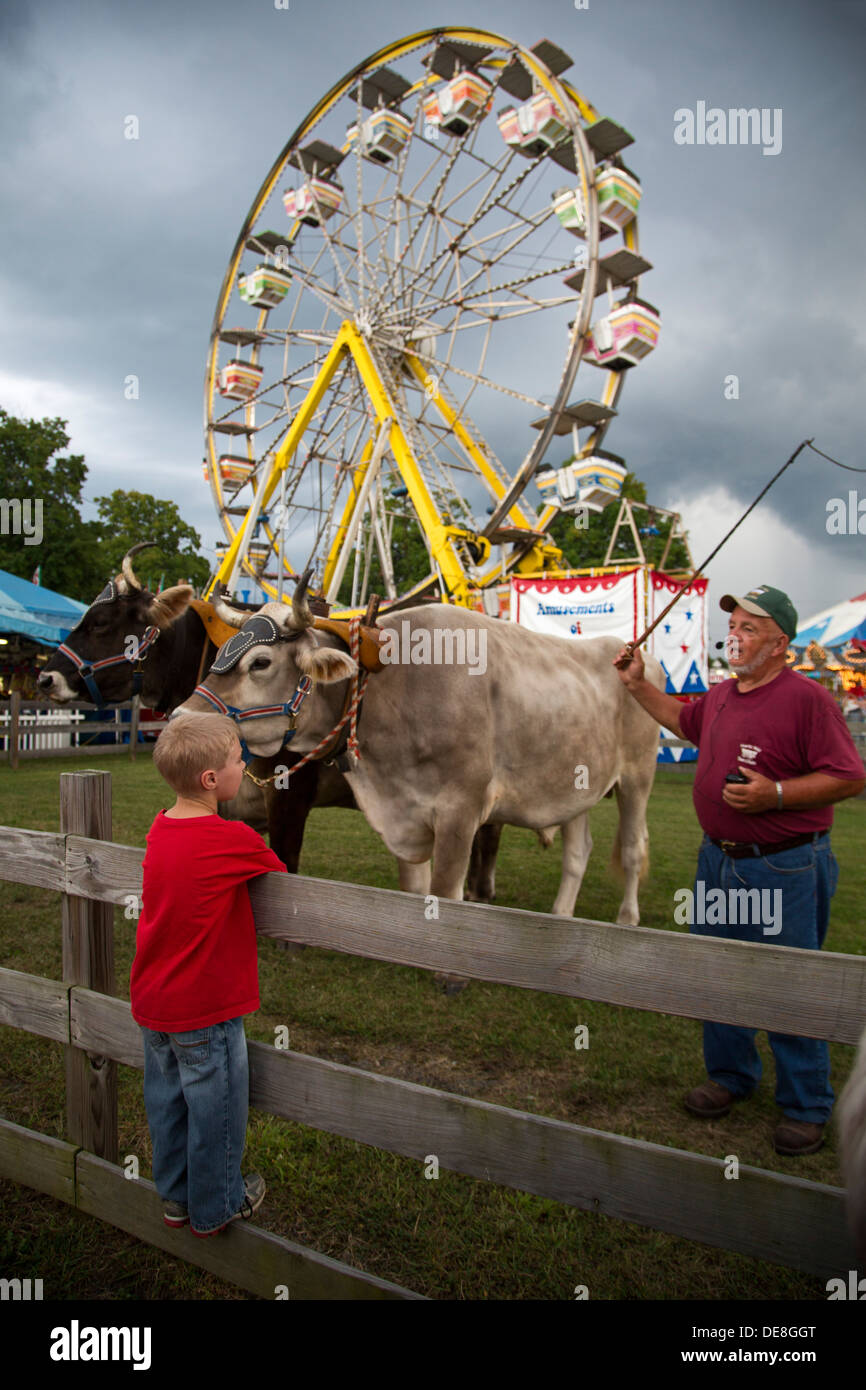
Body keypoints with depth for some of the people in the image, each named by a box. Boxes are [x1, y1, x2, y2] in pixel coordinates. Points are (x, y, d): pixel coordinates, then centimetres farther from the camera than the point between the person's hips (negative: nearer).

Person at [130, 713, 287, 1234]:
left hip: (153, 1000, 7)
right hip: (205, 1007, -7)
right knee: (215, 1105, 12)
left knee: (168, 1099, 22)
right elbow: (281, 874, -6)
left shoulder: (160, 829, -2)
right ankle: (215, 1207, 30)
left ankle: (176, 1196, 40)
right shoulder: (234, 839, -23)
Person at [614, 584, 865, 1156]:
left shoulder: (807, 698, -16)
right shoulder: (721, 695, 8)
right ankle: (731, 1075, 40)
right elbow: (684, 719, 30)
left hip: (784, 871, -7)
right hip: (718, 859, 8)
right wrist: (638, 685, 23)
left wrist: (774, 794, -24)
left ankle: (806, 1108, 25)